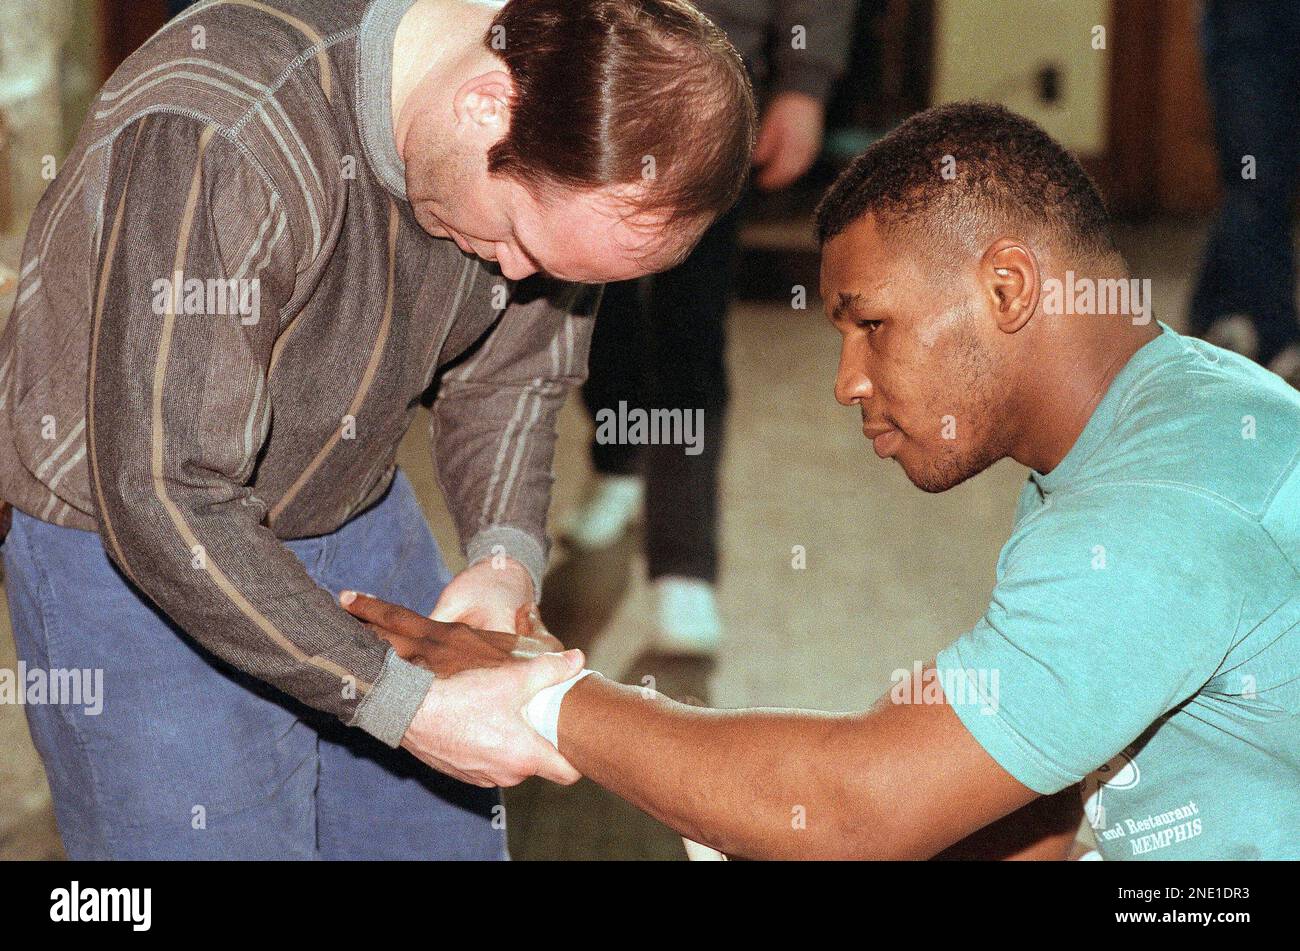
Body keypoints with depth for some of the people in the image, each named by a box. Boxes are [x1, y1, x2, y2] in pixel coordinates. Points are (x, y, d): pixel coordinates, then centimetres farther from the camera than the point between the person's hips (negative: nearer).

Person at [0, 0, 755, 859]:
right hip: (123, 549, -6)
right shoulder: (217, 142, -36)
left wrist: (508, 555, -15)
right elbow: (160, 503, -33)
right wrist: (410, 705, -32)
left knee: (450, 830, 13)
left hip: (362, 513, 6)